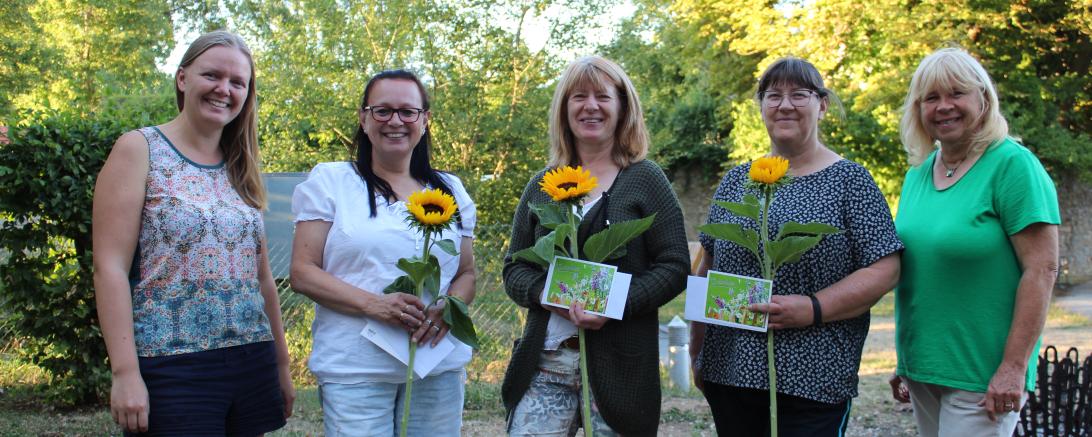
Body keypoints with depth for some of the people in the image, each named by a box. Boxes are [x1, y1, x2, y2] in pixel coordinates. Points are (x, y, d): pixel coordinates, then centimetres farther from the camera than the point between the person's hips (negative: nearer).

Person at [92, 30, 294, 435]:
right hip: (171, 368, -5)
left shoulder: (241, 170, 13)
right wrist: (125, 373, -17)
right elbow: (110, 266, -10)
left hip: (252, 364, 5)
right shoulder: (140, 150, -3)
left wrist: (282, 364, 16)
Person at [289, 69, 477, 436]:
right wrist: (372, 304, -17)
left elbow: (467, 273, 15)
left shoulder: (450, 190, 14)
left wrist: (448, 307, -8)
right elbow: (303, 273, -2)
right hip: (355, 370, -3)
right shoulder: (329, 182, 4)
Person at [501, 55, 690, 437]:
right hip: (544, 361, 3)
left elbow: (674, 267, -3)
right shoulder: (542, 185, 12)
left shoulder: (645, 179, 2)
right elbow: (514, 268, 12)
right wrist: (545, 294, -10)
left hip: (619, 364, -2)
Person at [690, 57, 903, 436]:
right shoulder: (735, 181, 12)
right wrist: (697, 351, 12)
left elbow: (884, 270, -6)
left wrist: (813, 308, -17)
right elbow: (709, 266, 16)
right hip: (728, 372, 4)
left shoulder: (849, 181, 0)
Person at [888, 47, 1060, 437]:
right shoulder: (917, 173, 9)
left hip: (982, 377, -6)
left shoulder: (1012, 164, -11)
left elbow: (1042, 269, -14)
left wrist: (1014, 367, -18)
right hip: (922, 370, 7)